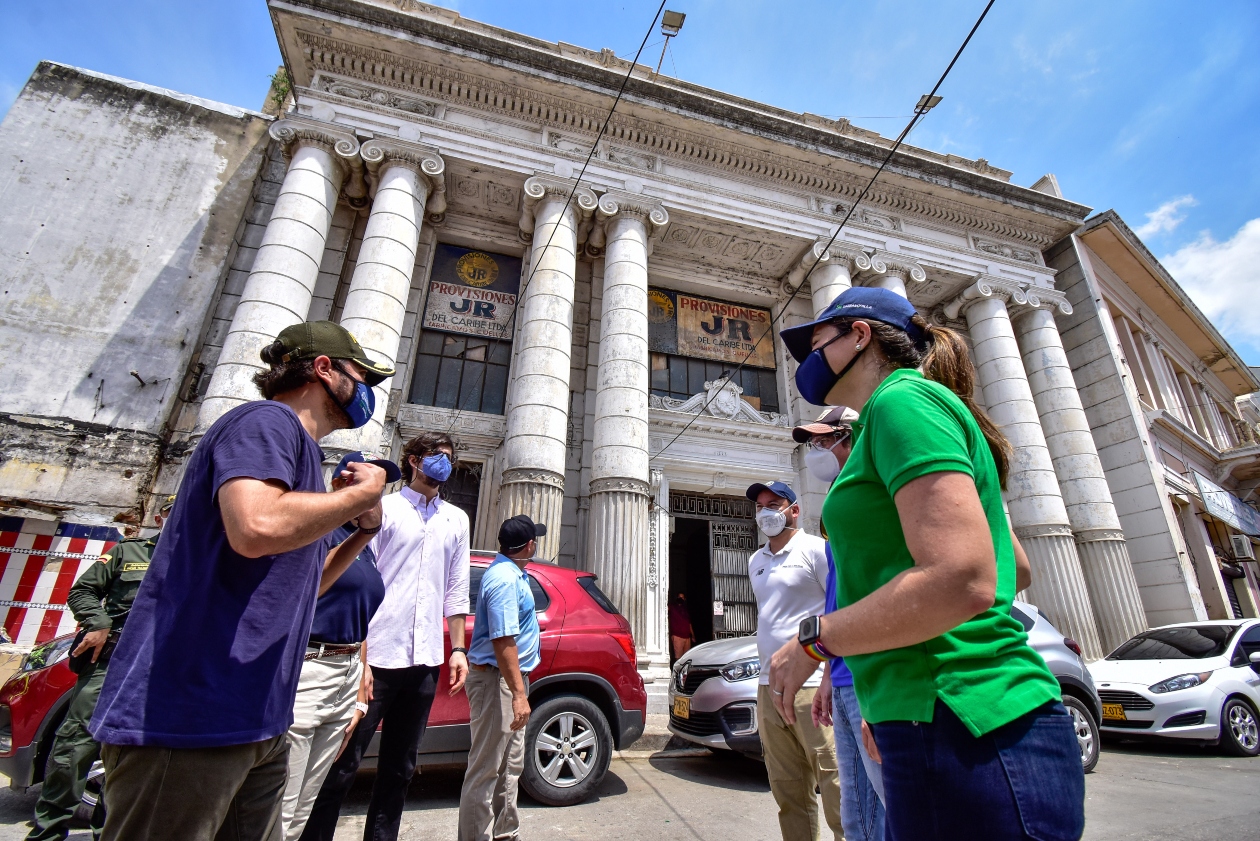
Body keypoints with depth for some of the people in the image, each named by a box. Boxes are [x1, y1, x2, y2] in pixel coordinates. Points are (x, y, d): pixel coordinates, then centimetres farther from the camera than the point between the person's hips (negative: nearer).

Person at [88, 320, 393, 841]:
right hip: (186, 717, -10)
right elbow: (257, 526, -33)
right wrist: (363, 492, -16)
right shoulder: (268, 421, -11)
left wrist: (364, 529, 10)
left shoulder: (297, 449, 18)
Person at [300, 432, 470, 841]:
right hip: (378, 655, -4)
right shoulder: (384, 508, 1)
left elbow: (456, 590, 13)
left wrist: (458, 649, 8)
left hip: (424, 661, 4)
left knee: (399, 768, 15)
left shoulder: (456, 519, 13)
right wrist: (358, 654, -13)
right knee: (344, 764, 5)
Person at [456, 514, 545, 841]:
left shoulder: (509, 572, 9)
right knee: (486, 769, 1)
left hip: (511, 678, 11)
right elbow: (503, 642, -28)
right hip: (497, 679, -11)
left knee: (510, 765, 20)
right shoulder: (505, 580, -24)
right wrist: (518, 694, -27)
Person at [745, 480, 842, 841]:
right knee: (788, 791, 12)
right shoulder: (755, 561, 17)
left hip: (812, 685, -7)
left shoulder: (815, 549, -4)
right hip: (768, 687, 7)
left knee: (835, 783, -5)